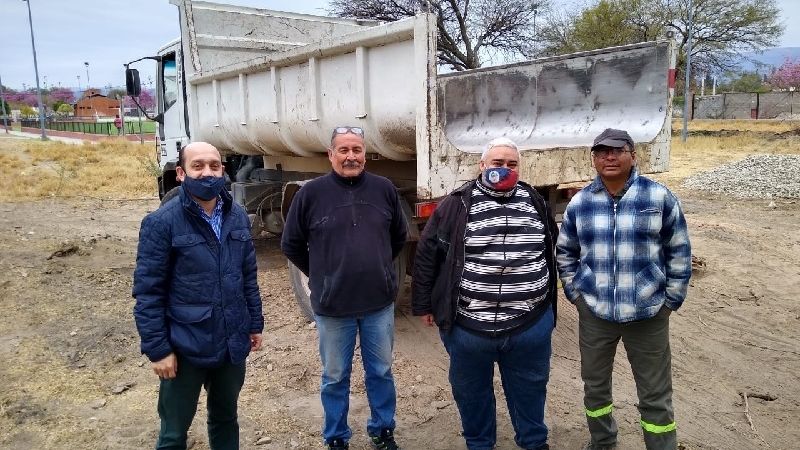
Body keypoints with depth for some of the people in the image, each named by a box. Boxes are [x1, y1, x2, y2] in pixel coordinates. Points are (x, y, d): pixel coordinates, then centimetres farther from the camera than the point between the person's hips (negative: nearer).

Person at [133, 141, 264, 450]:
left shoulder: (238, 217, 3)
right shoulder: (161, 223, -13)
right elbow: (148, 292, -13)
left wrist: (255, 323, 10)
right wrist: (157, 349, -14)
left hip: (233, 345, 4)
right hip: (185, 349, -4)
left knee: (225, 419, 23)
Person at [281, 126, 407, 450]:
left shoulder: (384, 189, -2)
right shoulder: (311, 193, -8)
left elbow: (399, 237, 13)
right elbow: (291, 245, 2)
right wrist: (321, 276, 6)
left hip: (380, 303, 2)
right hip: (332, 306, -2)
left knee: (381, 372, 17)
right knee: (335, 378, 13)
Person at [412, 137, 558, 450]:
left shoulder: (535, 203, 5)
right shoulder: (457, 205, -5)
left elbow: (549, 252, 15)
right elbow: (427, 254, -1)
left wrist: (547, 297, 17)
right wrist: (423, 304, 0)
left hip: (531, 325, 2)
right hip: (469, 326, -2)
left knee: (529, 390, 19)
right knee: (471, 392, 17)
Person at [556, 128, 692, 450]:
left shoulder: (659, 197, -7)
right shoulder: (580, 203, 0)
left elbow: (679, 252, 0)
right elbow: (565, 253, 12)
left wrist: (671, 300, -1)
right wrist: (575, 294, 7)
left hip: (648, 314, -2)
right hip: (594, 312, 3)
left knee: (656, 396, 9)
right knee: (595, 386, 18)